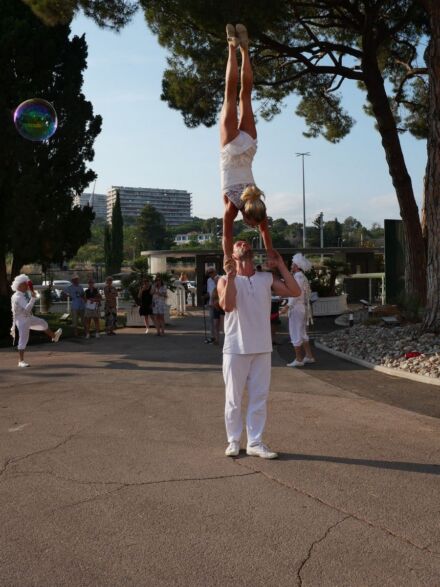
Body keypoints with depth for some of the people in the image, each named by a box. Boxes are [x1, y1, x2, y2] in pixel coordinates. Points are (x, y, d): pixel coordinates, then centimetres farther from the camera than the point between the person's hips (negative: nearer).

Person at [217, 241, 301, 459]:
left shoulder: (267, 278, 7)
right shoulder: (226, 280, -2)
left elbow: (295, 291, 0)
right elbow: (227, 305, -19)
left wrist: (281, 265, 1)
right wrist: (230, 276, -22)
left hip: (262, 349, 3)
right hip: (236, 349, -3)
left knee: (259, 398, 7)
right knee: (234, 398, 6)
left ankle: (255, 443, 16)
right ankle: (233, 441, 19)